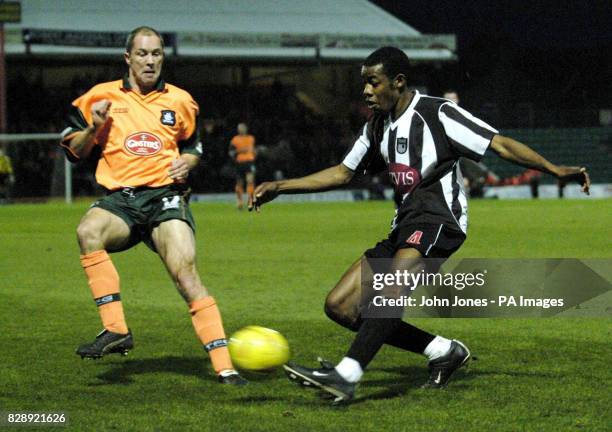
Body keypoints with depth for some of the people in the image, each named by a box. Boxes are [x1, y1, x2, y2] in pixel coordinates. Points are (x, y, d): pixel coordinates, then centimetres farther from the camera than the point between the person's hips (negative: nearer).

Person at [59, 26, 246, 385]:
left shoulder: (180, 101, 14)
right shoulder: (103, 97, 9)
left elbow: (194, 147, 28)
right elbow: (73, 151, 14)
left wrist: (187, 162, 5)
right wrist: (94, 128, -6)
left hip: (166, 195, 0)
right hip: (120, 197, 0)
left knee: (186, 273, -19)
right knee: (88, 231, -33)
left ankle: (224, 366, -18)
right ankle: (116, 330, -30)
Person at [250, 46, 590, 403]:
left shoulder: (437, 112, -4)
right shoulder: (378, 126, 18)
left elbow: (501, 144, -8)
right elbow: (342, 173, 28)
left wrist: (556, 170, -19)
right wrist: (280, 187, 22)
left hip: (439, 217, -9)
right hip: (405, 228, 9)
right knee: (339, 306, -1)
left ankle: (347, 375, -47)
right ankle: (444, 351, 3)